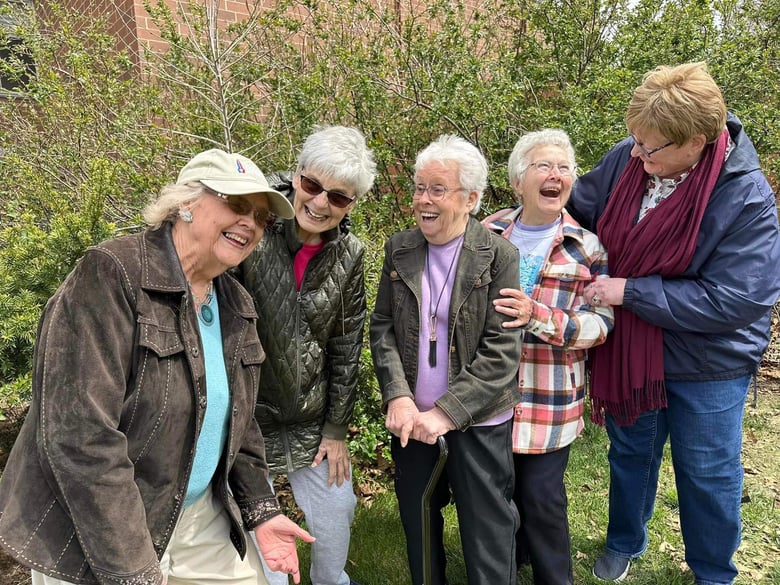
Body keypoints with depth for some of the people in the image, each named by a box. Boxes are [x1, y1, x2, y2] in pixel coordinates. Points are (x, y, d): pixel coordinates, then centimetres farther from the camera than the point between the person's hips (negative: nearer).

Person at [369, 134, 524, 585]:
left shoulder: (499, 255, -10)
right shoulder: (399, 249, 1)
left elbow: (502, 349, -14)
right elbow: (382, 328, 2)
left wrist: (447, 411, -17)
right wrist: (398, 397, -10)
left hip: (478, 421, -3)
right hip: (411, 417, 4)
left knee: (487, 533, 10)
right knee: (417, 522, 19)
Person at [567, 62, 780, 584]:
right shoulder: (628, 159, -13)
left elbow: (732, 300, -29)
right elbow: (578, 206, 5)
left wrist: (629, 291, -29)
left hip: (707, 365, -4)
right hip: (629, 350, 4)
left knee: (707, 473, 17)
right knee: (630, 453, 24)